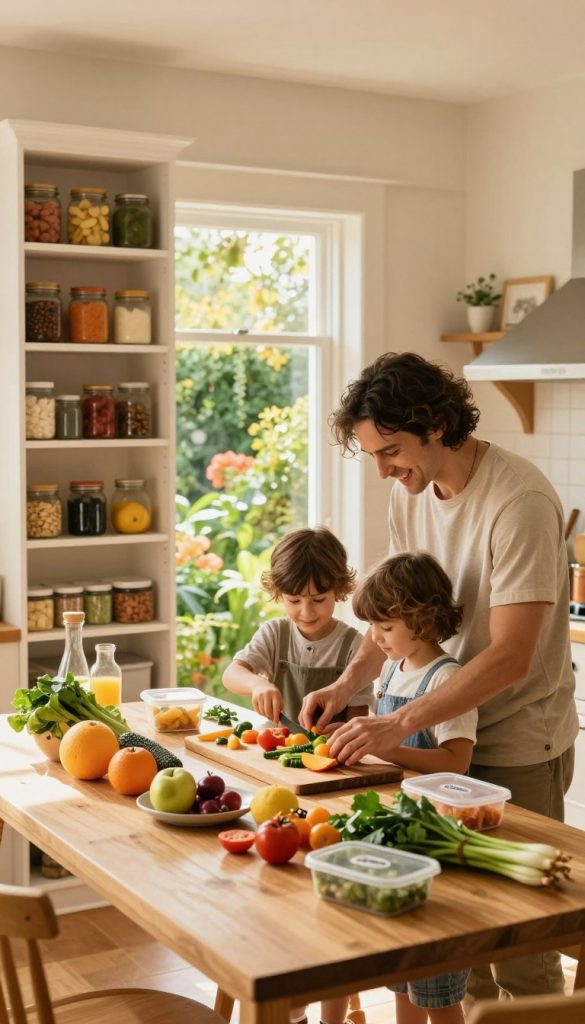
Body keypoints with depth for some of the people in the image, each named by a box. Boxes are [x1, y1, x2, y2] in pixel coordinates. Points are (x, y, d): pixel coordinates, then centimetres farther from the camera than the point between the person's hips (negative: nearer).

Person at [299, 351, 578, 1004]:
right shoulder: (410, 492, 2)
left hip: (517, 747, -7)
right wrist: (348, 683, -5)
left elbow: (509, 656, -26)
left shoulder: (520, 502, -23)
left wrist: (401, 724, -29)